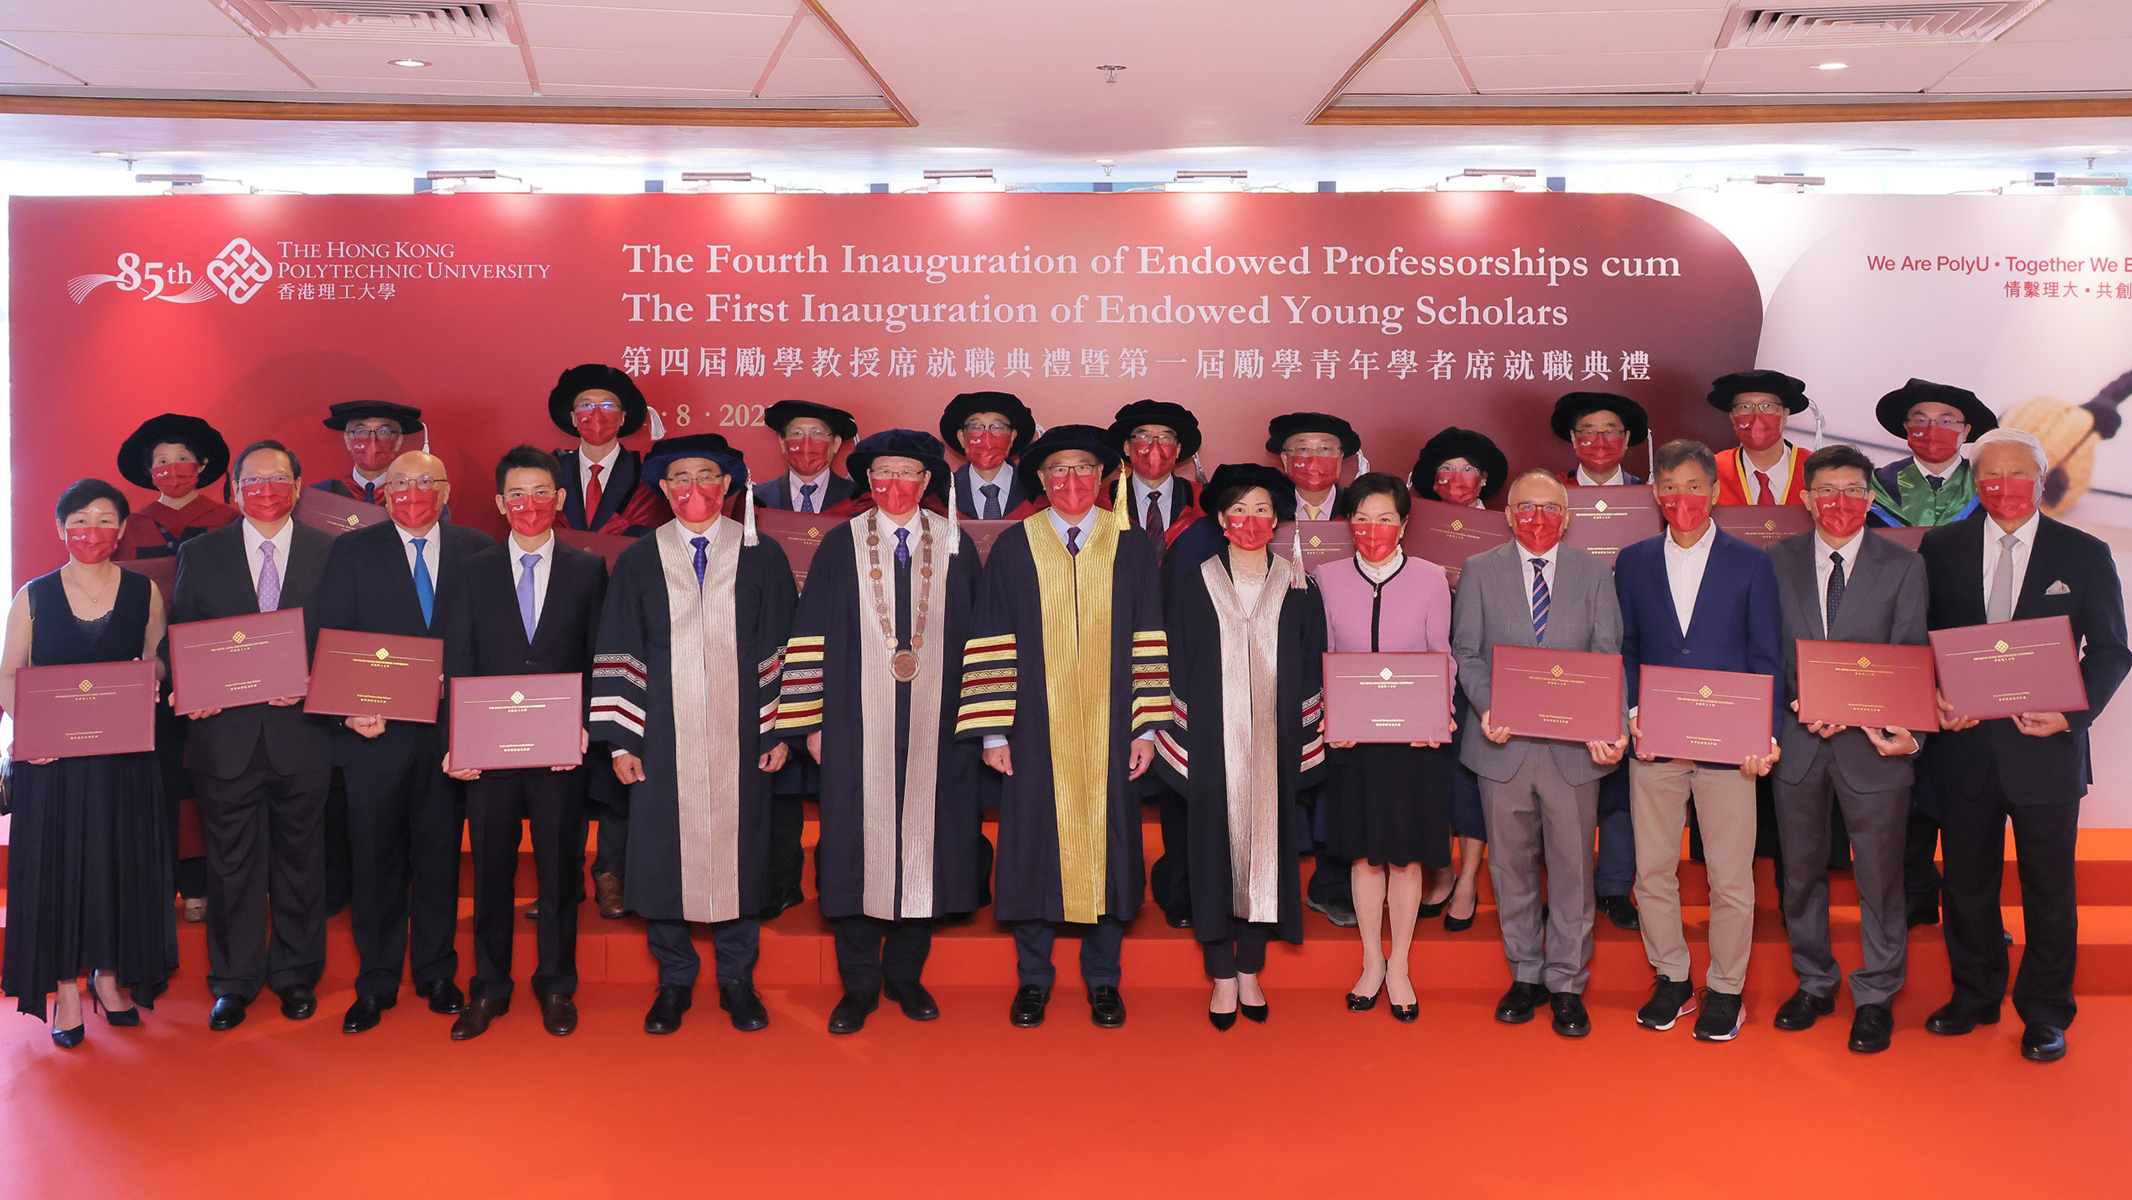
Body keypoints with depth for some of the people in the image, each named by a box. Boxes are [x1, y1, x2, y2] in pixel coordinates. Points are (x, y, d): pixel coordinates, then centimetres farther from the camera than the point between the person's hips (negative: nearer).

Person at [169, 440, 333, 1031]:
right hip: (225, 733, 1)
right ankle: (234, 981, 22)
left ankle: (296, 975, 24)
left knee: (300, 859, 10)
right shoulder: (200, 555, 6)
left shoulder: (330, 553, 3)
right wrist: (191, 693, -11)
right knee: (231, 862, 8)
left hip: (301, 732, 0)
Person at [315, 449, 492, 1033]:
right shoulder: (352, 551, 3)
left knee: (440, 855, 11)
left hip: (450, 734, 1)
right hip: (376, 732, -1)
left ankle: (436, 973, 25)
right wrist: (349, 710, -14)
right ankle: (376, 984, 19)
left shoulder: (477, 550, 5)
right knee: (375, 859, 6)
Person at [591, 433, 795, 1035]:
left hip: (739, 737, 0)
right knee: (663, 855, 4)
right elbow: (618, 654, 4)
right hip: (663, 739, 0)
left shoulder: (762, 556, 5)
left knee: (738, 850, 5)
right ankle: (674, 980, 20)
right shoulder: (638, 562, 5)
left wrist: (779, 730, -1)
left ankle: (737, 979, 20)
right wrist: (620, 739, -2)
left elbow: (781, 646, 4)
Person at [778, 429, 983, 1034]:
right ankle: (859, 985, 15)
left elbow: (977, 639, 7)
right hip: (857, 729, -1)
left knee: (924, 844, 6)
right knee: (857, 847, 2)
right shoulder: (840, 547, 3)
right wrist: (811, 721, -3)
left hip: (935, 730, 1)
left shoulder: (956, 548, 6)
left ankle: (905, 975, 22)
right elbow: (812, 637, 2)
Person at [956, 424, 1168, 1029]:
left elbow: (1149, 645, 3)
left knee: (1106, 847, 6)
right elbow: (993, 643, 0)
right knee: (1034, 847, 5)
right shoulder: (1013, 548, 2)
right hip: (1036, 732, 0)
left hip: (1109, 733, 1)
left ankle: (1103, 980, 20)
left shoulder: (1132, 549, 5)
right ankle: (1033, 980, 20)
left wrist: (1146, 728, -3)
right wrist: (993, 730, -5)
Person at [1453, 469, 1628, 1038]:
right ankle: (1526, 976, 25)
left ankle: (1566, 984, 17)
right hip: (1505, 742, 0)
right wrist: (1487, 707, -15)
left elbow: (1609, 658, 2)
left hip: (1573, 746, 0)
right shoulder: (1479, 571, 6)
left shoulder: (1594, 573, 6)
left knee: (1572, 867, 4)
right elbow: (1467, 652, 3)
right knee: (1511, 866, 10)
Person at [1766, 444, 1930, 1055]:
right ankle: (1814, 984, 30)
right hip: (1799, 743, 2)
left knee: (1879, 877, 6)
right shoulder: (1777, 563, 5)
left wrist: (1902, 729, -17)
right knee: (1801, 872, 13)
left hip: (1872, 746, -2)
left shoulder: (1904, 566, 1)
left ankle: (1875, 998, 22)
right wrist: (1806, 706, -13)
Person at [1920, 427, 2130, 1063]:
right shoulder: (1940, 548, 4)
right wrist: (1932, 697, -11)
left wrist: (2072, 713, -16)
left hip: (2045, 748, -1)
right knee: (1967, 881, 13)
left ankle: (2045, 1012, 25)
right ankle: (1974, 996, 31)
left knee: (2049, 889, 9)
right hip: (1965, 747, 2)